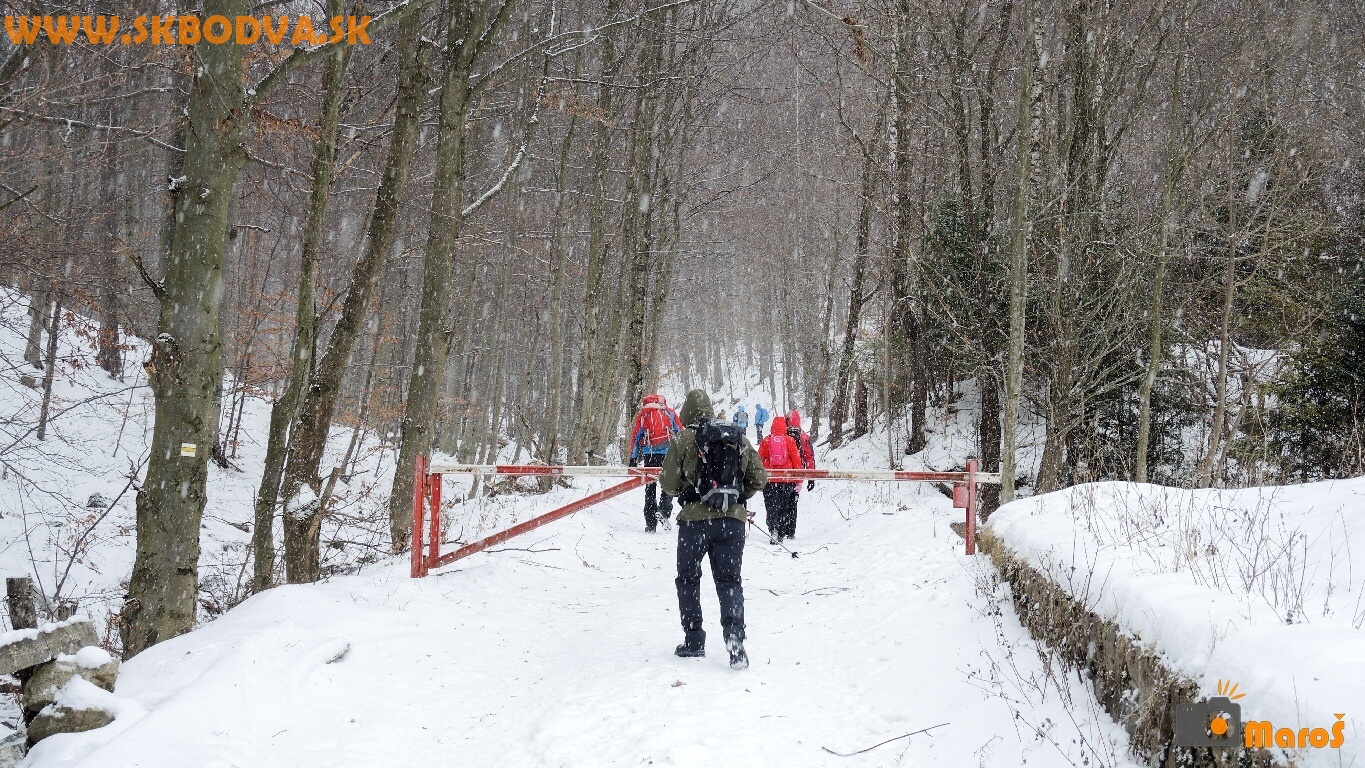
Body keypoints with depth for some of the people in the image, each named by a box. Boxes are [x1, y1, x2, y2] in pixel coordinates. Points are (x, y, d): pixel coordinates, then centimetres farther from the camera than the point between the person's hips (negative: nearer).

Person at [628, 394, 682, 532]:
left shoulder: (643, 414, 16)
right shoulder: (670, 413, 15)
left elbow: (635, 436, 11)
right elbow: (680, 433, 10)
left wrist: (633, 458, 12)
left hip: (649, 453, 1)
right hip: (668, 452, -1)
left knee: (650, 487, 8)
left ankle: (651, 523, 4)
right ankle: (664, 511, -13)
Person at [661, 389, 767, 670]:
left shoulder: (683, 440, -4)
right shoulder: (740, 439, 7)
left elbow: (668, 483, -2)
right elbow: (759, 478, 8)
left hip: (695, 519, -2)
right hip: (733, 520, 3)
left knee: (688, 578, 14)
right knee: (730, 580, 7)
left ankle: (694, 641, 15)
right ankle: (734, 634, -14)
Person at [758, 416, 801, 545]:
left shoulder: (766, 441, 1)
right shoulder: (790, 440, -1)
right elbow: (796, 460, -1)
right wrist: (799, 480, 4)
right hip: (787, 480, 1)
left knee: (771, 506, 1)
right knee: (784, 507, 12)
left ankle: (773, 528, -22)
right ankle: (781, 534, 13)